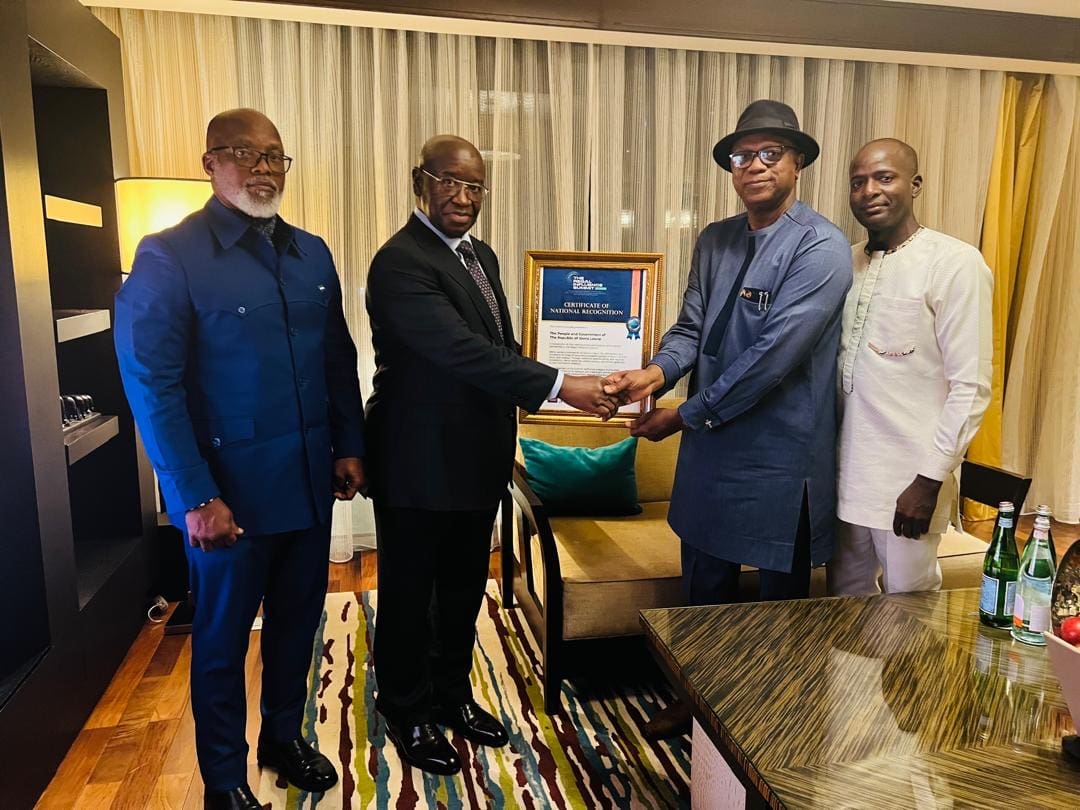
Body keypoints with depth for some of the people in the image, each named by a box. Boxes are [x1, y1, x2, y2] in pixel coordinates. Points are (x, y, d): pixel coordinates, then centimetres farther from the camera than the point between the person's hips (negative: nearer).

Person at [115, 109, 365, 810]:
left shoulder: (312, 254, 7)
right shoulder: (169, 257, -11)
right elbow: (152, 385, -14)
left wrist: (349, 445, 6)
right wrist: (196, 498, -17)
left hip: (310, 483, 5)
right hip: (231, 491, -5)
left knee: (298, 620, 19)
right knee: (223, 638, 13)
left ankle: (285, 736, 43)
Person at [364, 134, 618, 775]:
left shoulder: (482, 256, 10)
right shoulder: (400, 262, -19)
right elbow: (462, 351, -30)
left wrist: (504, 442, 11)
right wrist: (560, 386, -34)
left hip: (477, 460, 8)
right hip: (421, 466, -8)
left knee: (464, 589, 21)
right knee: (410, 595, 12)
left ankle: (452, 693, 42)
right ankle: (408, 713, 32)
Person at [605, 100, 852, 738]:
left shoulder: (822, 247, -15)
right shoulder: (715, 241, 7)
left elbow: (774, 354, -22)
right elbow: (691, 328, 3)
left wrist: (687, 415, -18)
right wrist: (658, 371, -19)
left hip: (781, 455, -6)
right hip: (711, 447, 6)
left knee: (782, 597, 14)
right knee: (705, 588, 20)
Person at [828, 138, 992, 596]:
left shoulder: (955, 264, -10)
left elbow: (971, 387, -13)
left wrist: (929, 481, -16)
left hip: (907, 483, -5)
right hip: (844, 474, 6)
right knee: (844, 608, 17)